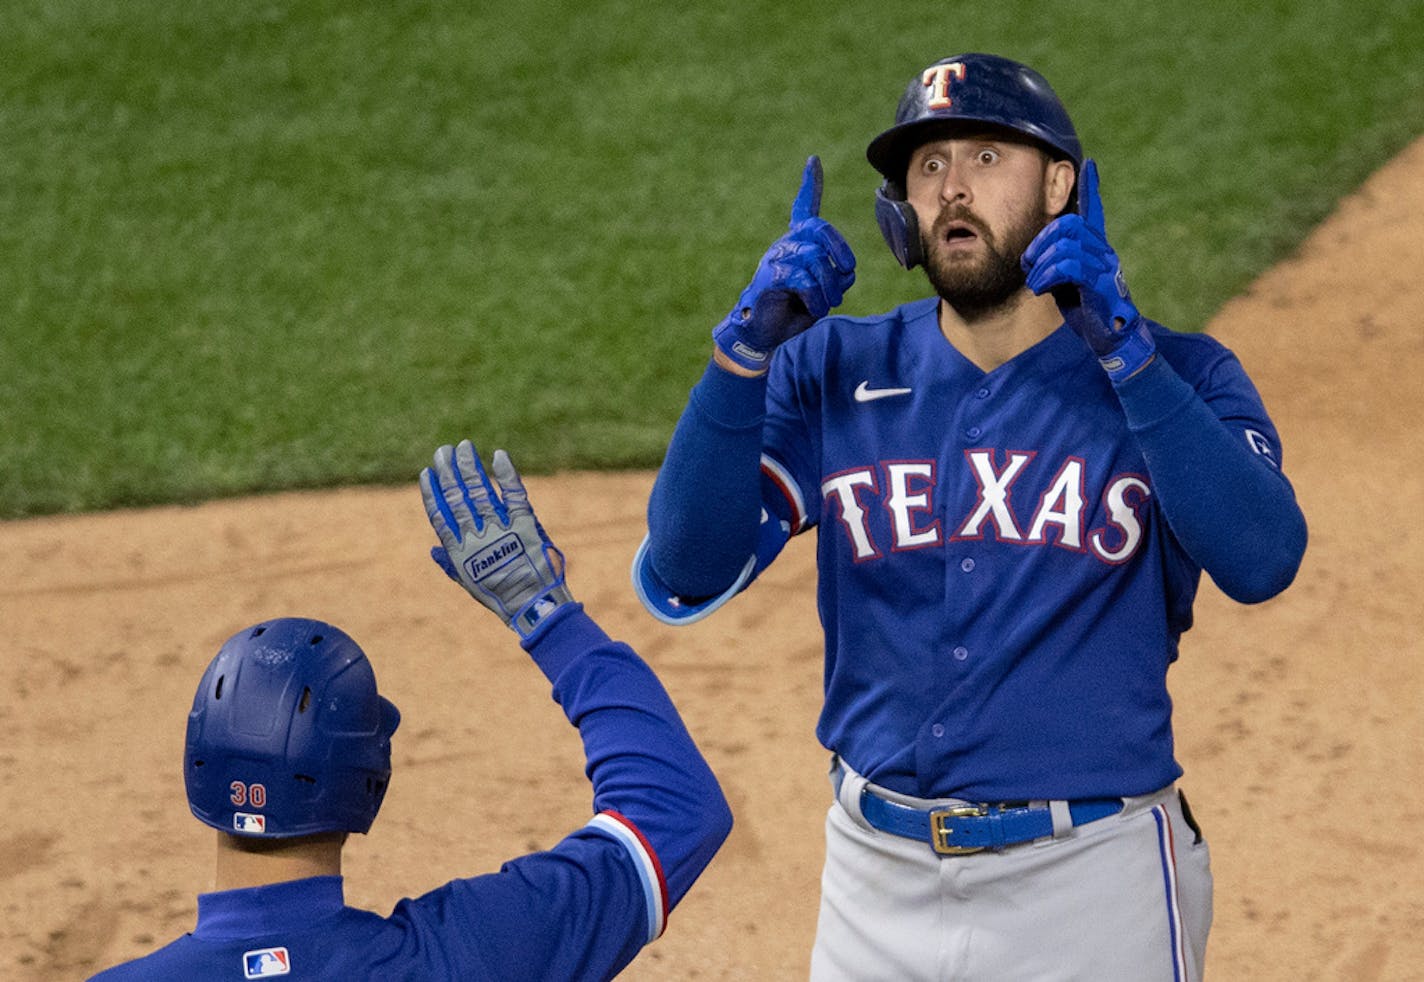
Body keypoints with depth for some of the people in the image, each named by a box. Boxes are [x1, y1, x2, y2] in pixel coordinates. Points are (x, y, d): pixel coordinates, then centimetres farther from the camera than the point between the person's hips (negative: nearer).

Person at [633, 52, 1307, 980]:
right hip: (877, 882, 3)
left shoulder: (1178, 375, -2)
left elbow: (1262, 561, -21)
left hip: (1091, 886, -2)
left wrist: (1123, 349, -26)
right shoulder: (830, 373, 4)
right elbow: (684, 577, -6)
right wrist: (746, 349, -16)